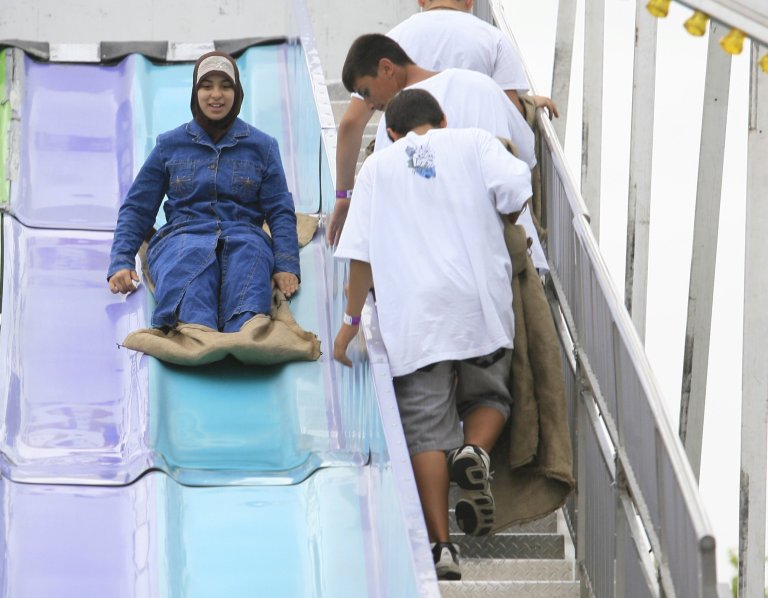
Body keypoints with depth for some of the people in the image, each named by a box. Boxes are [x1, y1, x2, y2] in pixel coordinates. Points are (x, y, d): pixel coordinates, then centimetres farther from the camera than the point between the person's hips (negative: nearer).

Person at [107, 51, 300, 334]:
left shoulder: (261, 146, 19)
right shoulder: (170, 144, 19)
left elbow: (280, 212, 15)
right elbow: (137, 208, 19)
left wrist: (286, 265, -4)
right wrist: (121, 263, 2)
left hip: (244, 238, 0)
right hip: (183, 235, 0)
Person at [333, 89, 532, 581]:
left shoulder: (378, 167, 14)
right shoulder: (473, 143, 11)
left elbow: (361, 255, 8)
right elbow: (517, 189, -6)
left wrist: (352, 320, 16)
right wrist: (502, 225, 16)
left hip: (414, 314, 0)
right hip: (481, 302, 0)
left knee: (427, 429, 0)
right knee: (488, 394, 22)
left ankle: (441, 545, -10)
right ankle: (475, 452, -11)